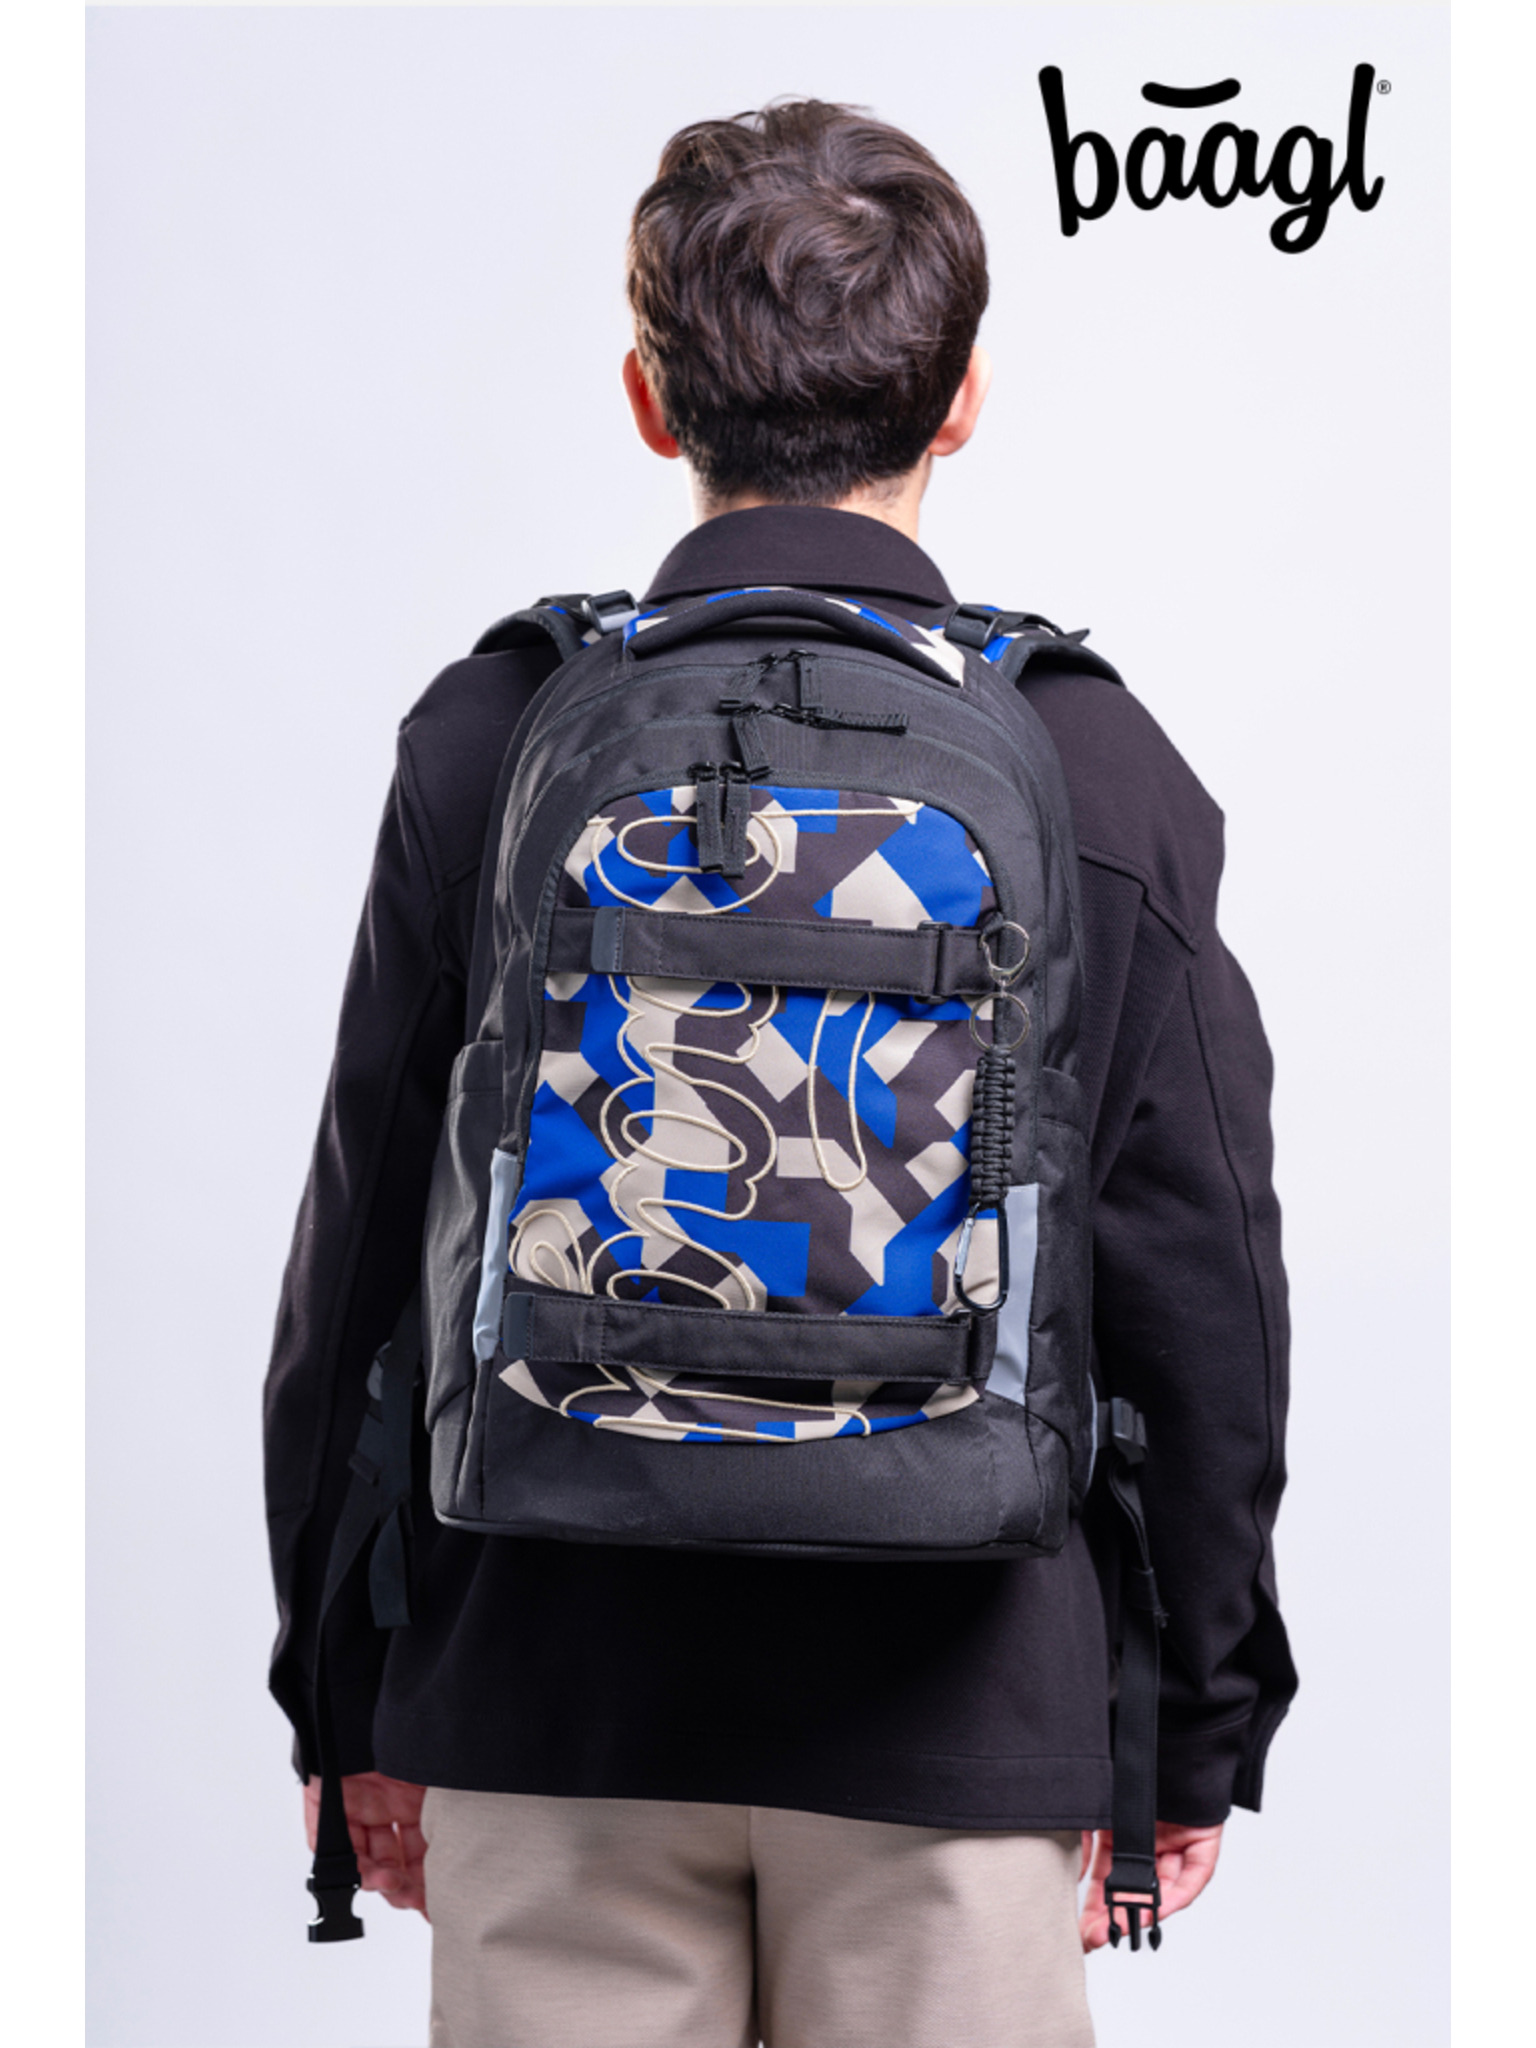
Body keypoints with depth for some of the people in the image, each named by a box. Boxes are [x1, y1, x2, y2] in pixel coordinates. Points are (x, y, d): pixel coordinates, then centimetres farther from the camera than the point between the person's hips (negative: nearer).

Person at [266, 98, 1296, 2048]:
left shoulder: (488, 736, -4)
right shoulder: (1103, 769, -5)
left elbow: (361, 1260, -1)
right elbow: (1206, 1299, -2)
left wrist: (346, 1697, 10)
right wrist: (1201, 1735, 9)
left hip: (553, 1690, 1)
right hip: (963, 1723, 0)